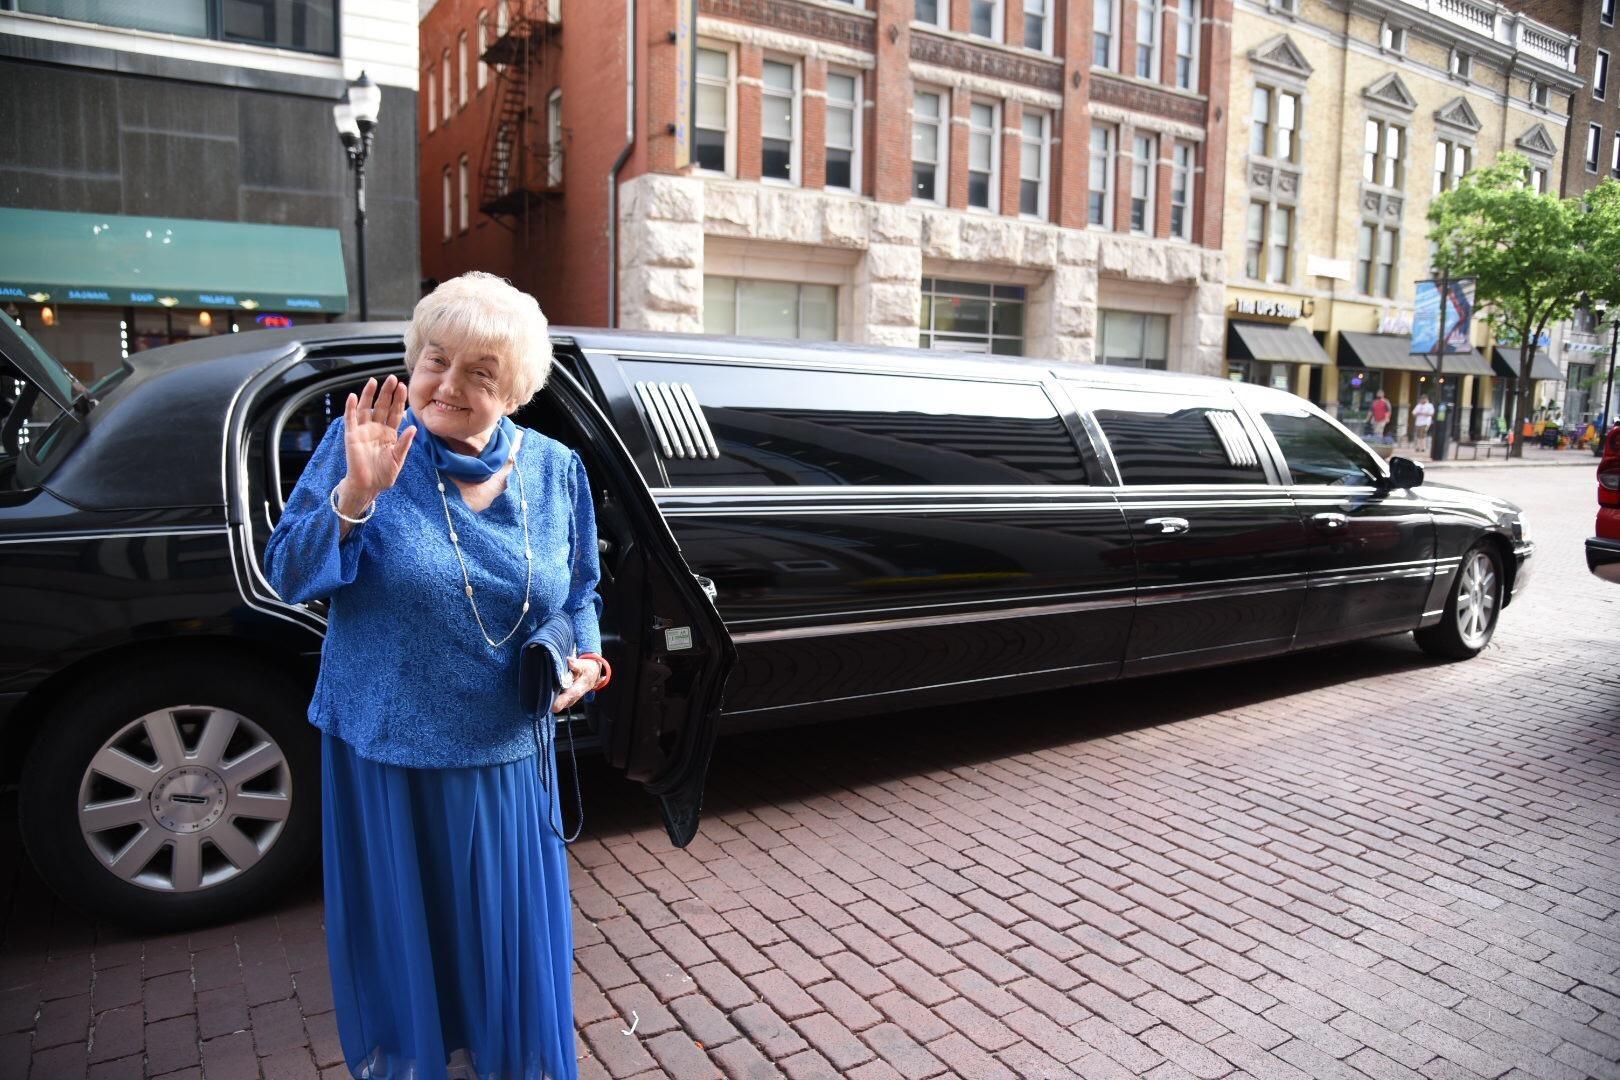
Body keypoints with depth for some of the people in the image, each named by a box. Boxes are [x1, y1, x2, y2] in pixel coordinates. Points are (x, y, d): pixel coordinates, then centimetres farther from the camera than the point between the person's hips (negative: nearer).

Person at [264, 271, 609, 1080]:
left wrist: (583, 657, -10)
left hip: (504, 760, 2)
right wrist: (355, 493, -28)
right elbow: (288, 576, -12)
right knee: (401, 942, 14)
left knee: (506, 944, 15)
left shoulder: (555, 470, -1)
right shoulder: (359, 441, -9)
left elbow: (580, 595, 10)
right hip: (382, 755, -2)